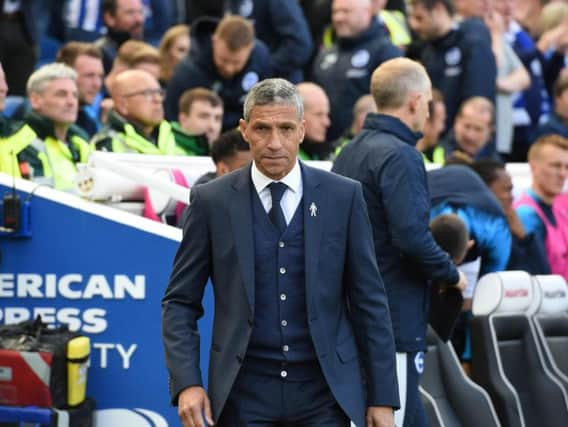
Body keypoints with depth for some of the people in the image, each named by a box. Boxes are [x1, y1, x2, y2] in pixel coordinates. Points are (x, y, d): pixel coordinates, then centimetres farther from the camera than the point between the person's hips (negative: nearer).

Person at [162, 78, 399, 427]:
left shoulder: (343, 197, 3)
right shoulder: (212, 201, 2)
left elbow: (369, 301, 5)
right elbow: (180, 302, 5)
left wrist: (382, 398, 2)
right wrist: (187, 383, -9)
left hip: (324, 391, 0)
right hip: (245, 394, 0)